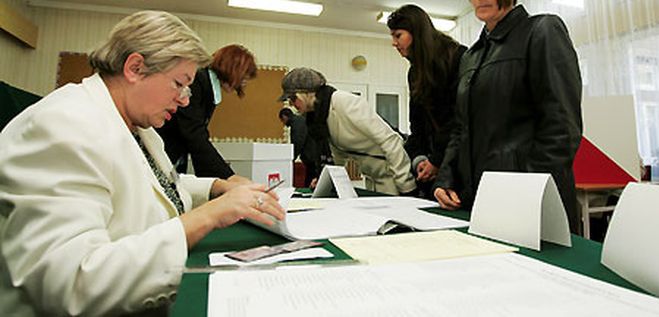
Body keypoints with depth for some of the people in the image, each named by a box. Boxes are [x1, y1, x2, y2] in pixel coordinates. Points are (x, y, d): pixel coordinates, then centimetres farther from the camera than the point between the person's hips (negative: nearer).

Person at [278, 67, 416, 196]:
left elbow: (389, 139, -24)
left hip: (393, 173, -7)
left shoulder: (344, 102, -22)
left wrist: (406, 186, -24)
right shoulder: (316, 117, 2)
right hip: (372, 178, 7)